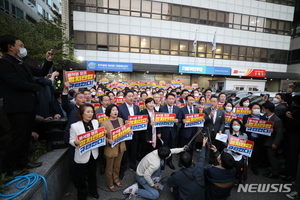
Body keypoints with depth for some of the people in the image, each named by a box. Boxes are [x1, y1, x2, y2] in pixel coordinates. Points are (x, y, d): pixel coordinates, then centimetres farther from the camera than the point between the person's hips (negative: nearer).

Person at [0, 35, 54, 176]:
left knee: (26, 136, 16)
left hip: (29, 106, 9)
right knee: (18, 138, -1)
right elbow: (17, 83, -21)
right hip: (18, 107, -9)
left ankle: (22, 162, 31)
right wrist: (36, 87, -6)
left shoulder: (23, 64, 16)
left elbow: (41, 73, 19)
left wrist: (48, 61, 6)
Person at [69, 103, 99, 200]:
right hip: (82, 156, -3)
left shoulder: (96, 122, -5)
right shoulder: (75, 126, -16)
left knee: (93, 174, 24)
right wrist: (76, 142, -31)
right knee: (81, 177, 15)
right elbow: (71, 141, -9)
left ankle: (93, 191, 50)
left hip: (93, 154, 4)